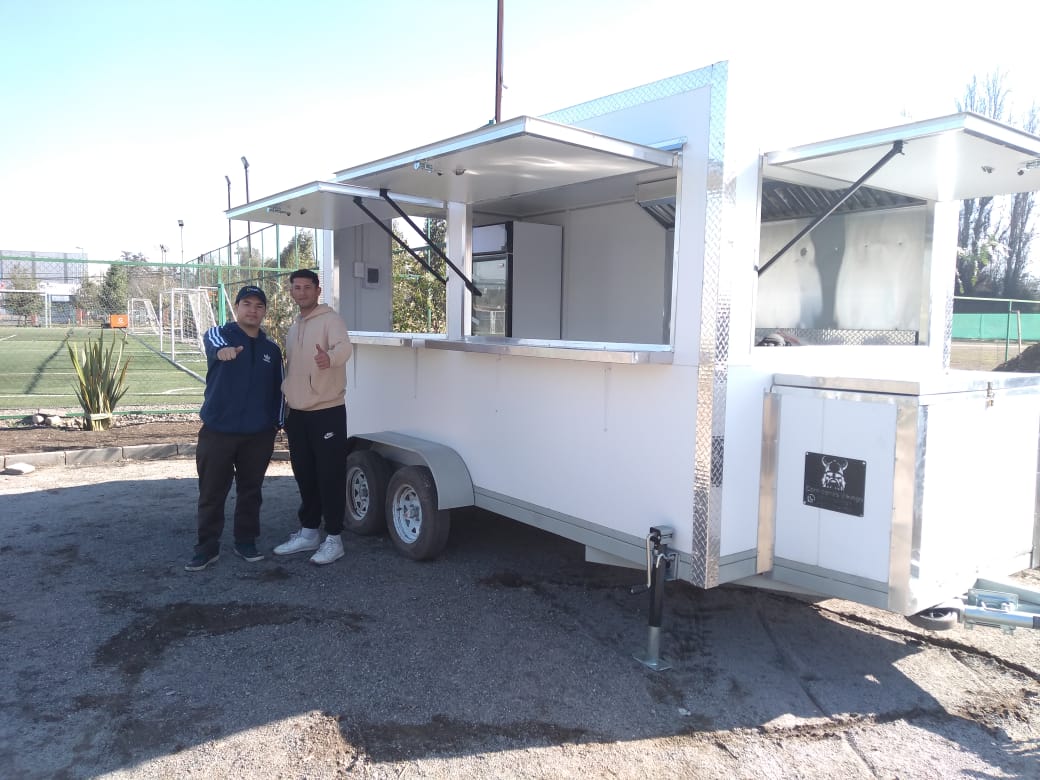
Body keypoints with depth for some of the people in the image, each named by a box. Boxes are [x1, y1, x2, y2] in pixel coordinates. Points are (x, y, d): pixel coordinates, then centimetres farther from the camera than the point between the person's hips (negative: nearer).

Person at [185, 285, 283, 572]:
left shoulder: (271, 349, 10)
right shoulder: (219, 334, -3)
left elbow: (277, 390, 15)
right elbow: (212, 342, -29)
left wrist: (276, 423, 9)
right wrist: (223, 349, -52)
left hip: (258, 434, 3)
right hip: (218, 431, -3)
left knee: (251, 491, 11)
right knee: (211, 493, 4)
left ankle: (246, 543, 25)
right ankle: (207, 548, 15)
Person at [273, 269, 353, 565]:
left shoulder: (330, 319, -9)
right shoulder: (293, 327, 16)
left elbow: (344, 347, -30)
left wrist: (329, 358, -52)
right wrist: (286, 404, 21)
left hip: (327, 411, -8)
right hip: (297, 413, 8)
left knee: (330, 475, -3)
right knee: (305, 475, 14)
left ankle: (333, 538, 6)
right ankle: (308, 532, 27)